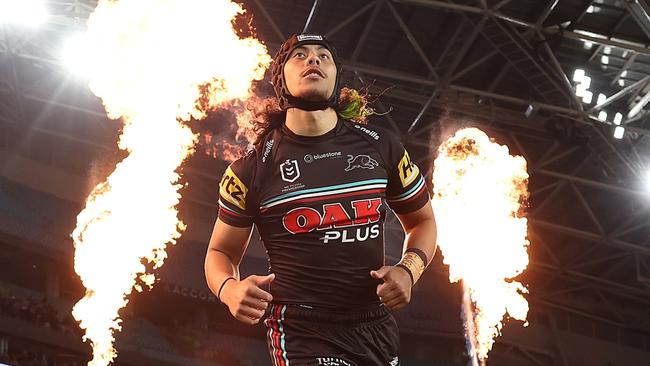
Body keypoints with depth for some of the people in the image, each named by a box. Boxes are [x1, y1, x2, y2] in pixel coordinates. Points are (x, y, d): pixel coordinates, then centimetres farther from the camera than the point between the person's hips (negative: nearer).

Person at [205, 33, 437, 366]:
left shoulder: (380, 146, 5)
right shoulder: (254, 168, -2)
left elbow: (422, 220, 17)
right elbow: (221, 251, 7)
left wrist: (408, 270, -3)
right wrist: (230, 290, -16)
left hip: (378, 329, 4)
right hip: (302, 334, -4)